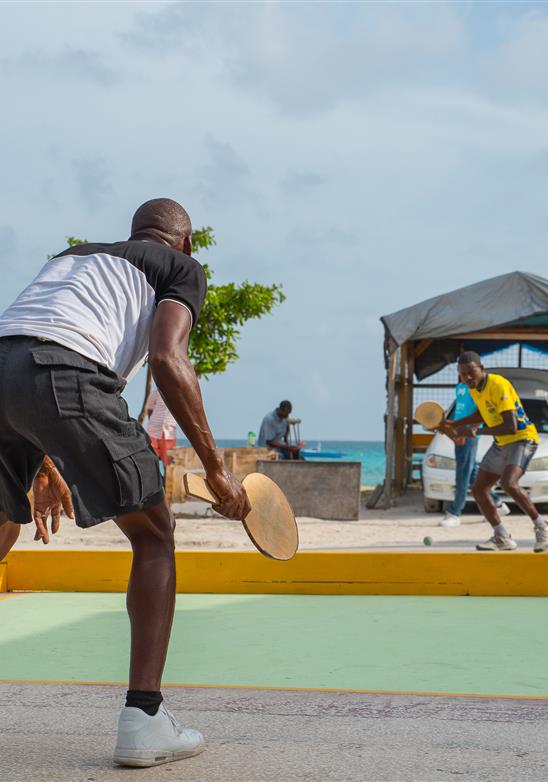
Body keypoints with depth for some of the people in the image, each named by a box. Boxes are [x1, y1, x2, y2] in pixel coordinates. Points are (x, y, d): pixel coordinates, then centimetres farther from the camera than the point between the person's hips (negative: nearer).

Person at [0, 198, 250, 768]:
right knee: (153, 536, 9)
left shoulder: (73, 255, 38)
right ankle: (142, 719, 0)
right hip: (67, 373, -6)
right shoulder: (183, 267, 19)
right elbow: (166, 359, 0)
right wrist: (215, 468, 2)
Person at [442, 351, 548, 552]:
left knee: (509, 483, -32)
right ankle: (502, 538, 19)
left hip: (522, 439, -9)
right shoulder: (474, 388, 2)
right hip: (501, 444, 9)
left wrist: (477, 432, -27)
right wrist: (453, 425, 12)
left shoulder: (498, 385, -25)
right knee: (479, 490, 6)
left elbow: (511, 427, -30)